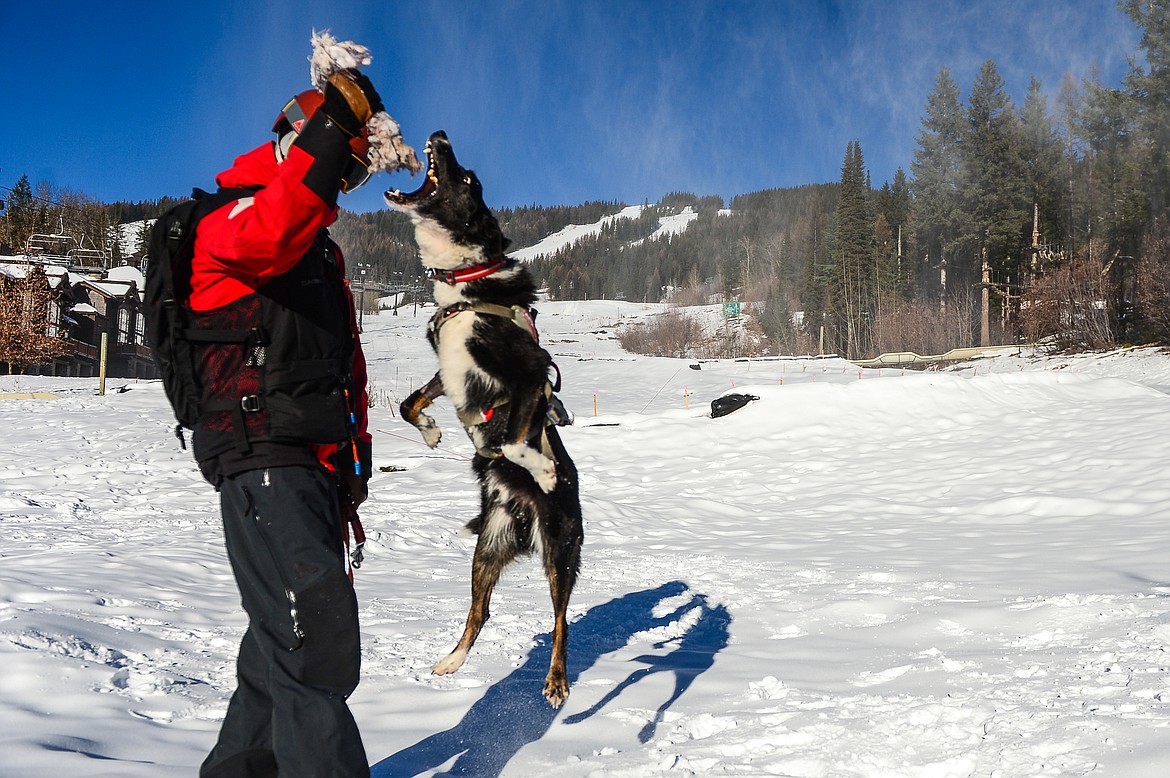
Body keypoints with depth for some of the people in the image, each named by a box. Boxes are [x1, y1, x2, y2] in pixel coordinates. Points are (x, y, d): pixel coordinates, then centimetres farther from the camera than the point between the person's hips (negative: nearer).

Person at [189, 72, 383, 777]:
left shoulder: (322, 246, 25)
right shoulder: (232, 216, -3)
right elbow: (271, 236, -31)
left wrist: (356, 453, 24)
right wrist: (333, 126, -30)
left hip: (319, 462, 10)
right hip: (264, 459, -9)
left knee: (285, 640, 16)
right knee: (317, 643, -18)